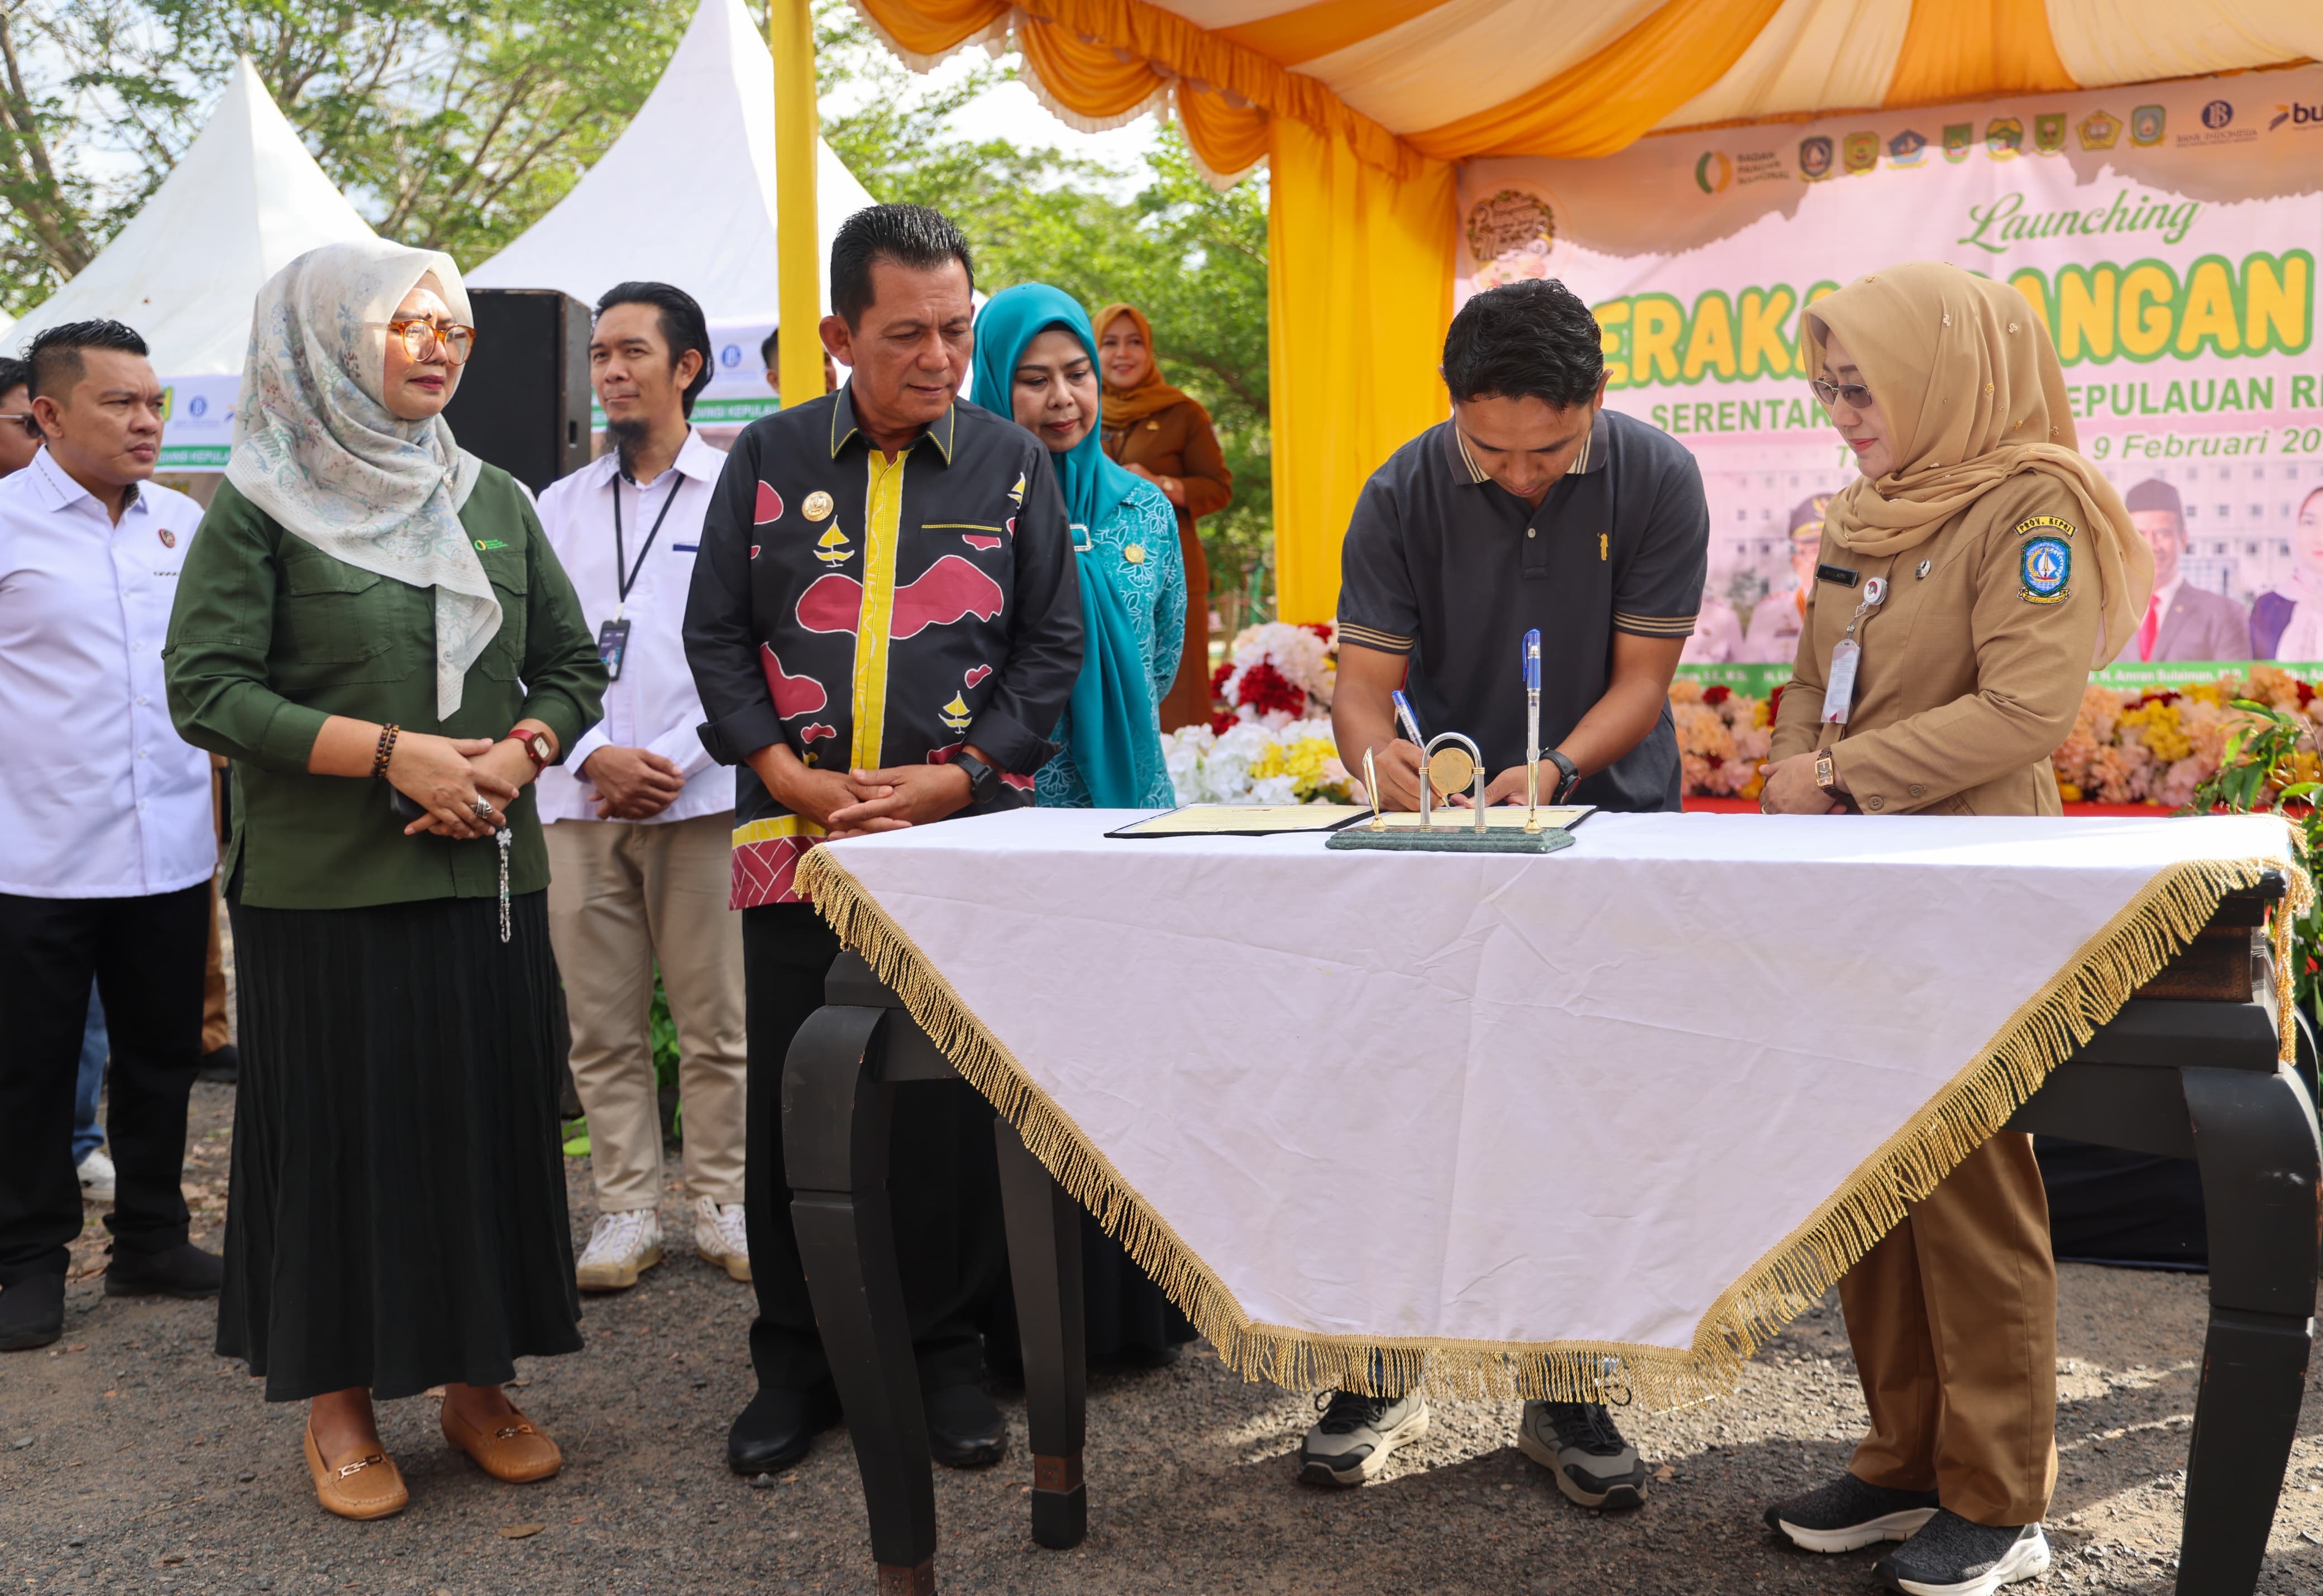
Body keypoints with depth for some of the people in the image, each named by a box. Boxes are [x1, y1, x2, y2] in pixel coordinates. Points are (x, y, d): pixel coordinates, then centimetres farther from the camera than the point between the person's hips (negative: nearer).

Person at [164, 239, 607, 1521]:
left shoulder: (494, 501, 11)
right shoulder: (260, 507, -2)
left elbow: (572, 665, 14)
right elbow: (205, 689, -9)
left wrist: (517, 755, -7)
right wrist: (394, 753, -16)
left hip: (486, 874, 4)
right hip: (322, 884, -4)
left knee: (489, 1114, 7)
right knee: (342, 1125, 3)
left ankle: (476, 1378, 22)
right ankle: (336, 1399, 18)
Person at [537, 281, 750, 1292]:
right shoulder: (558, 507, 14)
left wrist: (671, 760, -10)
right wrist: (593, 756, -6)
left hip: (702, 793, -3)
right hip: (580, 797, 4)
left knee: (715, 1021, 1)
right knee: (602, 1026, 6)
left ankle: (723, 1204, 13)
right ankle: (627, 1212, 15)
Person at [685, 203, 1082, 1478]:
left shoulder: (1012, 464, 5)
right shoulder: (770, 459, 7)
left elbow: (1052, 646, 4)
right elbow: (715, 635, 6)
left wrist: (950, 780, -8)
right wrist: (787, 776, -7)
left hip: (964, 834, 0)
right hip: (796, 835, 1)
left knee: (954, 1103, 3)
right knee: (792, 1099, 5)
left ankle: (942, 1352, 19)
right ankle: (796, 1362, 20)